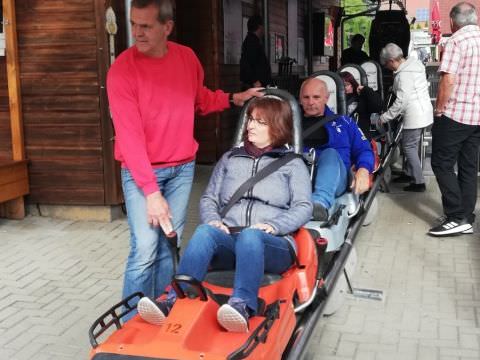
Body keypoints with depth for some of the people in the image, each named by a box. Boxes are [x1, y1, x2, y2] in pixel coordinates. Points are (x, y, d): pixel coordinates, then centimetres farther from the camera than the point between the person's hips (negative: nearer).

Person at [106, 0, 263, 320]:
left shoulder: (187, 57, 2)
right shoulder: (123, 69, -13)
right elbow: (129, 136, -18)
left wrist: (233, 99, 7)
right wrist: (151, 192, -21)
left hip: (182, 167, 4)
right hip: (141, 171, -4)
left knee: (170, 247, 6)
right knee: (145, 251, -9)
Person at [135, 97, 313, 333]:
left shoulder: (292, 164, 15)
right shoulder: (230, 158, 24)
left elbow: (303, 208, 2)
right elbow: (209, 198, 18)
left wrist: (273, 225, -15)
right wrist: (213, 220, -5)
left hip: (272, 245, -2)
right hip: (229, 242, 3)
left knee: (250, 236, -38)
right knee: (205, 231, -32)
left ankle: (242, 307, -59)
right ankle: (174, 302, -48)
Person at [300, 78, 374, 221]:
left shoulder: (343, 122, 27)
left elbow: (363, 149, 17)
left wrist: (363, 170, -4)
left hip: (334, 180, 0)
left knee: (330, 153, -33)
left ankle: (321, 201, -60)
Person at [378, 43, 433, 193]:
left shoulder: (403, 75, -20)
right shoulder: (414, 64, 9)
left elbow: (401, 101, -22)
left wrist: (384, 118, -16)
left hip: (415, 115, -10)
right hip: (423, 111, 10)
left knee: (409, 147, -3)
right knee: (411, 145, 19)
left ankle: (418, 182, 0)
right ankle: (409, 174, 31)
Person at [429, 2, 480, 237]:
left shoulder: (456, 41, -12)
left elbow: (448, 80, -19)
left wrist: (439, 110, -9)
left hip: (455, 114, -7)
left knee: (442, 164, 1)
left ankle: (457, 218, -5)